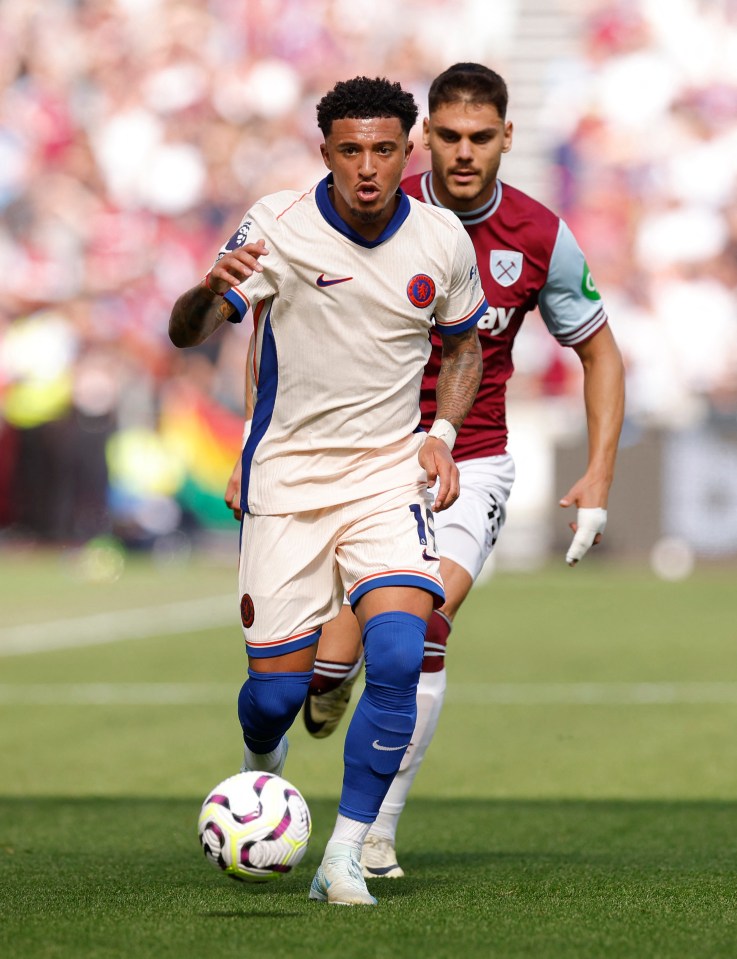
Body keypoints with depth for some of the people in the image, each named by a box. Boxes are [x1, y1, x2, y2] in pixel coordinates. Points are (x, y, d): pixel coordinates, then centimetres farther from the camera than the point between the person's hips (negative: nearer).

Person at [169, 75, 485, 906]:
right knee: (277, 689, -1)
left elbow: (464, 342, 15)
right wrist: (211, 289, -39)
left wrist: (442, 433, -1)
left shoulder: (443, 241, -3)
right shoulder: (279, 226, -12)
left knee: (397, 656, -22)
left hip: (389, 473, 1)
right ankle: (262, 771, 37)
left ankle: (344, 858, -14)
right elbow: (186, 335, -15)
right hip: (286, 478, -1)